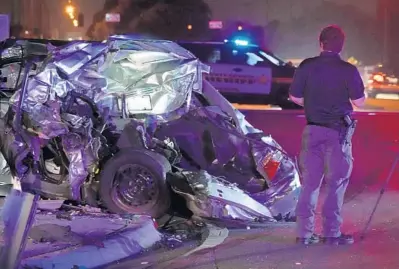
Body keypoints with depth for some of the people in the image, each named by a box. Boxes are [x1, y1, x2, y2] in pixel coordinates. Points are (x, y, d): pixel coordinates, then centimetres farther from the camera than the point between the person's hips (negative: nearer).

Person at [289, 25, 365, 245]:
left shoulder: (306, 67, -3)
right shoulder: (348, 70, -11)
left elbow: (294, 97, 3)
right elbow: (359, 102, -7)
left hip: (312, 130, 3)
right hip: (338, 132, -3)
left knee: (310, 182, 10)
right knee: (336, 183, 6)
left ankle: (304, 232, 11)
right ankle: (332, 233, 6)